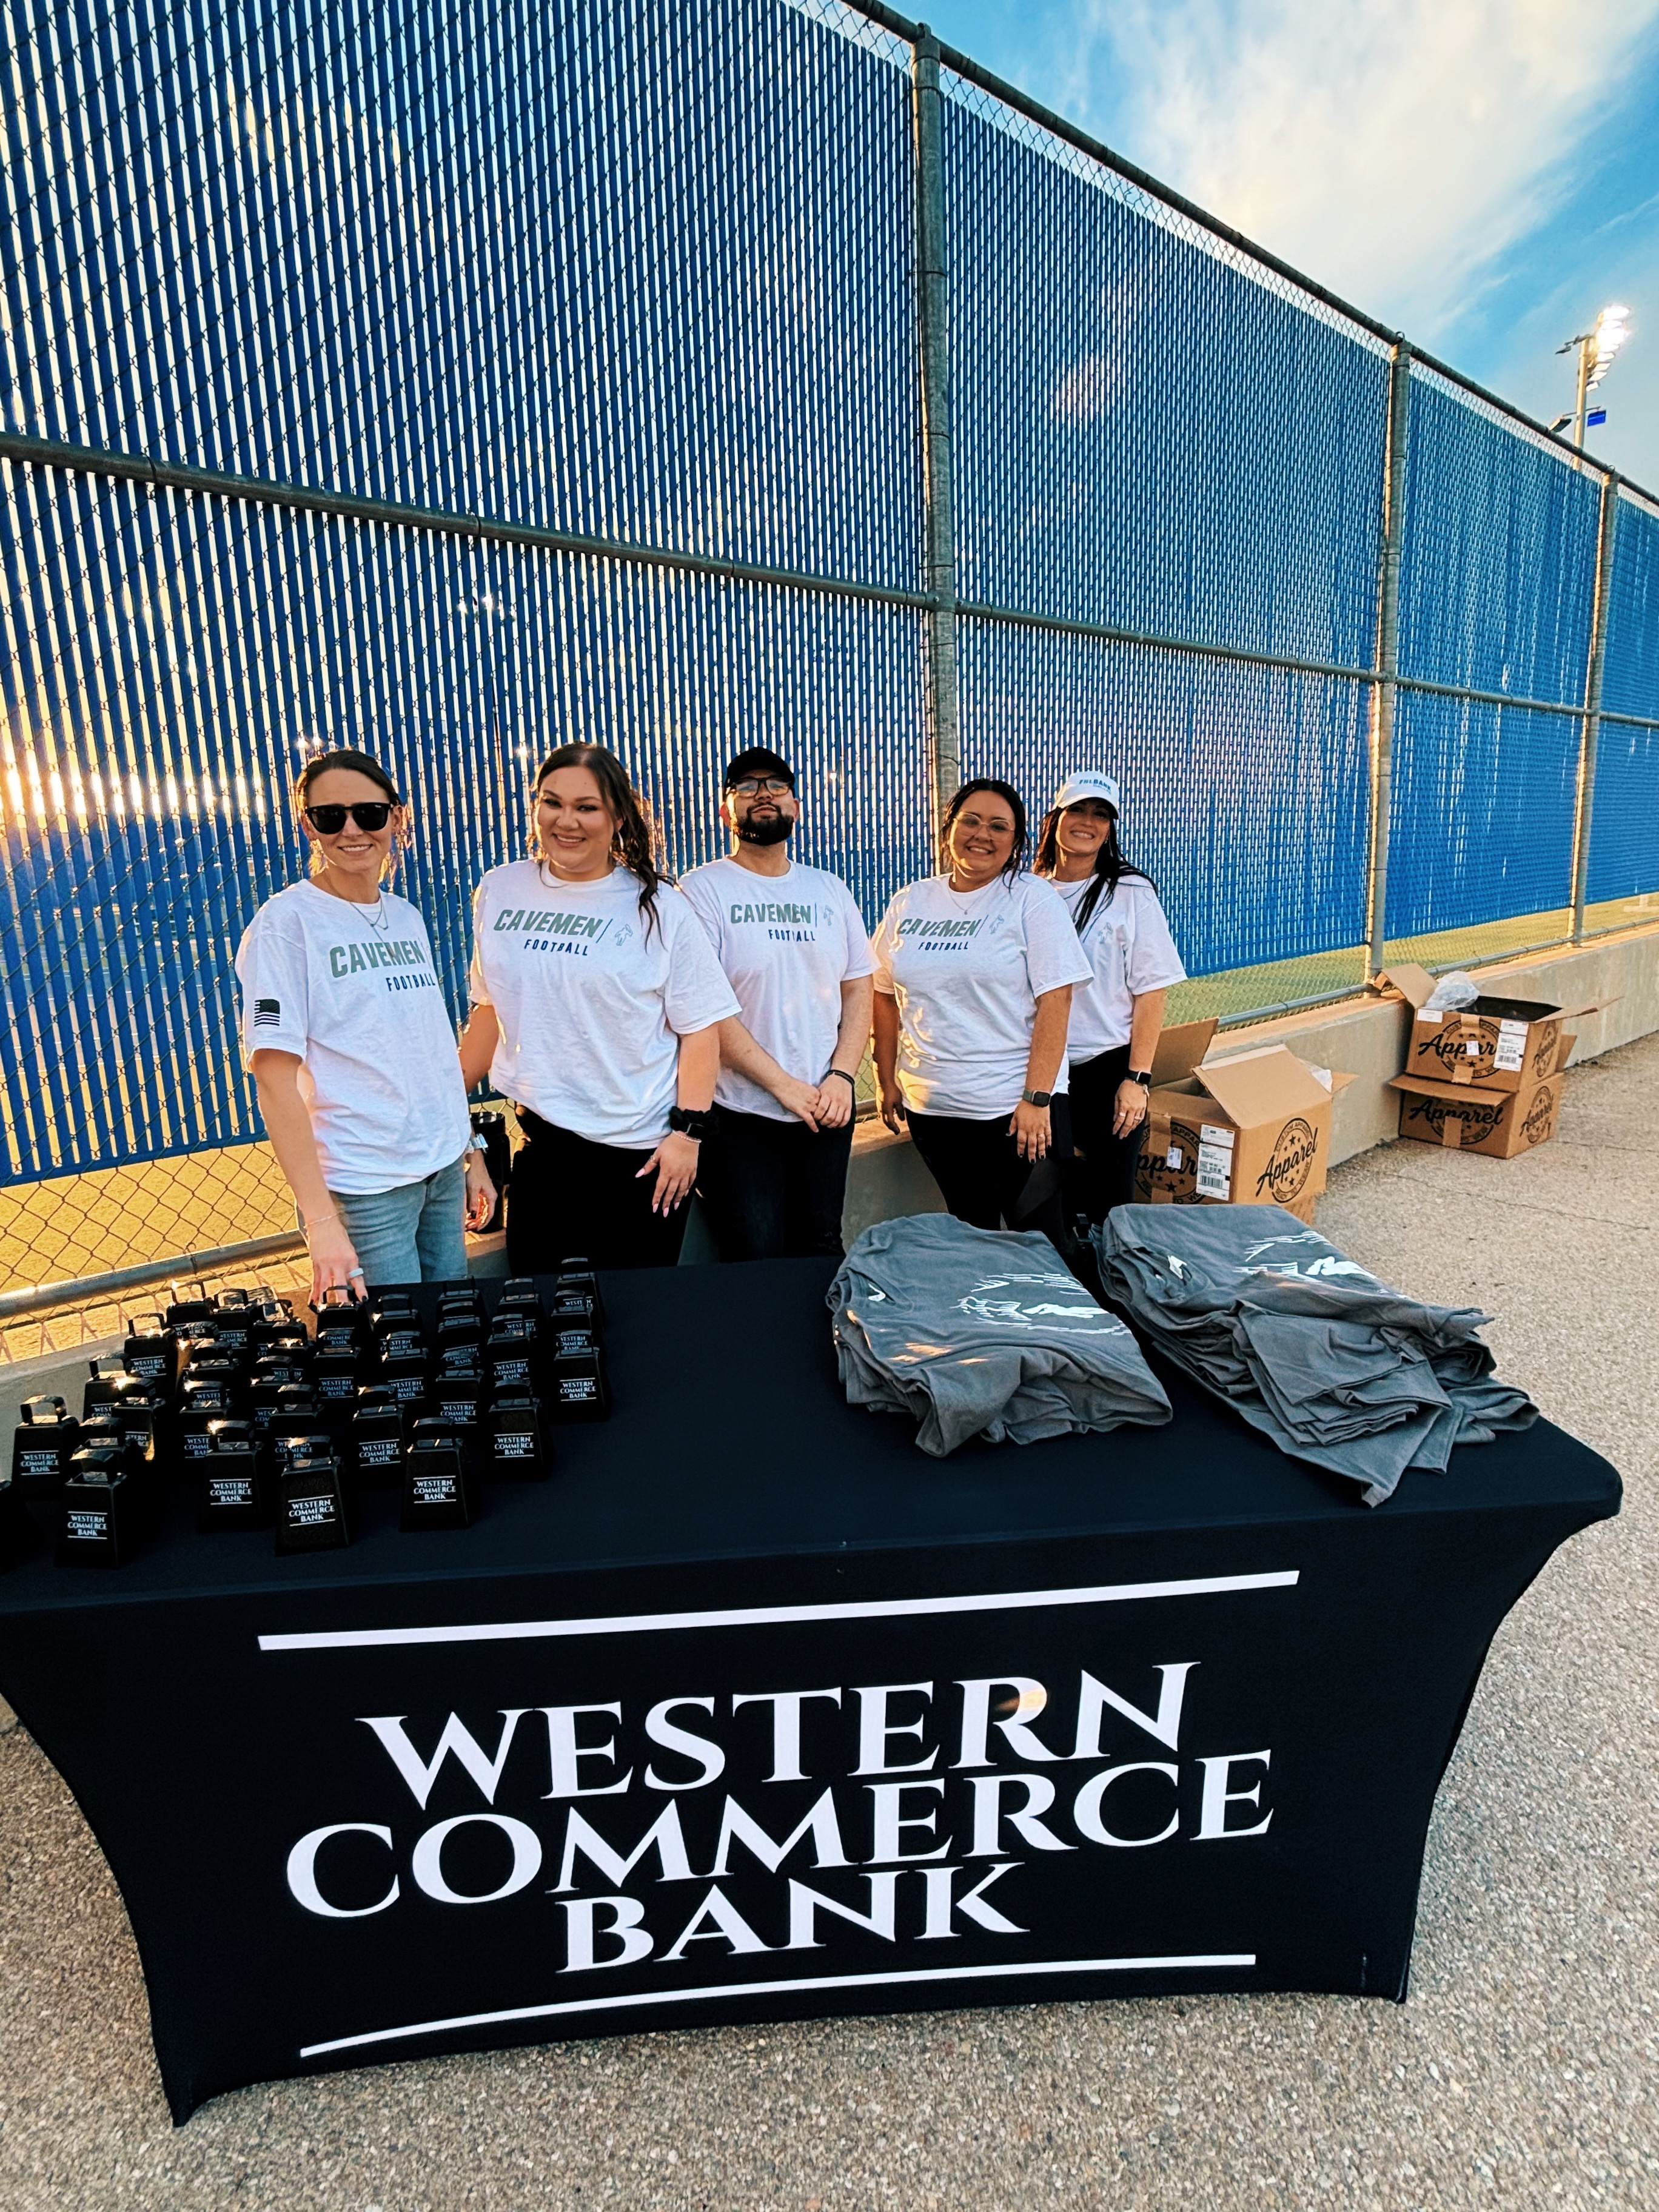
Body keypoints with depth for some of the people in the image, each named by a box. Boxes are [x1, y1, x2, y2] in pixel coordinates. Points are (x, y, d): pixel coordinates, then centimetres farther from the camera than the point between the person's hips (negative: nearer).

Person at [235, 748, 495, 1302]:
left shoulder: (406, 917, 9)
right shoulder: (286, 922, -10)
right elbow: (274, 1078, -15)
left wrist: (471, 1153, 13)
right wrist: (321, 1220, -20)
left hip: (444, 1166, 6)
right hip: (365, 1182, -6)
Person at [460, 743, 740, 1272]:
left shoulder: (659, 907, -6)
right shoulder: (499, 891, 5)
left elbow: (700, 1027, -6)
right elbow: (491, 1009, 14)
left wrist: (687, 1132, -11)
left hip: (639, 1149, -3)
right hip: (538, 1141, 3)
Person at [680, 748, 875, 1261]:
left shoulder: (830, 890, 11)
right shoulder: (703, 889, -5)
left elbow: (858, 989, 11)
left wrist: (842, 1075, -4)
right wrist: (784, 1086, -14)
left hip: (826, 1110, 4)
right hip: (740, 1118, -4)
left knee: (822, 1253, 12)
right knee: (756, 1264, 0)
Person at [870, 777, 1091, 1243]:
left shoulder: (1033, 900, -5)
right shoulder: (910, 903, 8)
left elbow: (1054, 1002, -11)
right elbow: (886, 995, 12)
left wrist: (1037, 1098, -17)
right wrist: (887, 1081, 8)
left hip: (1016, 1105, -4)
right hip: (931, 1107, 4)